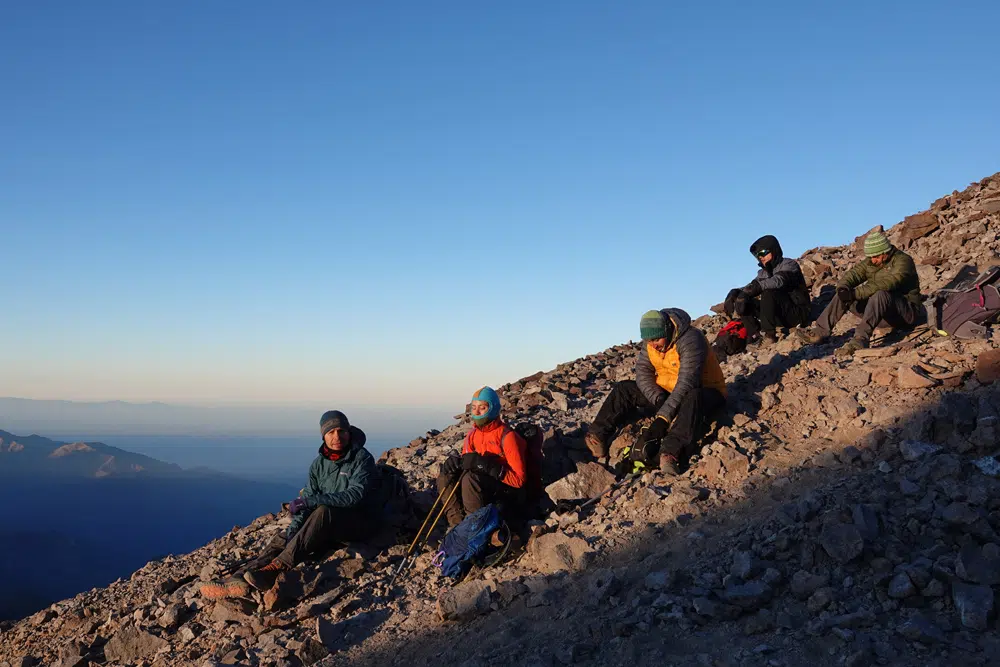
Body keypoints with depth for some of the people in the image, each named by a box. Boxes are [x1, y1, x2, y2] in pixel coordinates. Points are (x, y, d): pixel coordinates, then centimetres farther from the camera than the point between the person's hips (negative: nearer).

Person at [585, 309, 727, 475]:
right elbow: (643, 374, -8)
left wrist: (663, 417, -40)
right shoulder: (650, 342, -5)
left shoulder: (690, 340, -28)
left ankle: (671, 453, -58)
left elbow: (687, 383, -35)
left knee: (693, 398, -43)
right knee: (623, 389, -4)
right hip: (666, 392, 7)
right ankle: (597, 438, -19)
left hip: (704, 391, -7)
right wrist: (659, 400, -26)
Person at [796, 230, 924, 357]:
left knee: (880, 295, -38)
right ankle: (821, 331, -14)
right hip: (882, 314, 7)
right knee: (843, 295, -3)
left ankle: (860, 339, -51)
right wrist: (843, 287, -27)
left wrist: (855, 294, -34)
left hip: (908, 313, -7)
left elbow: (885, 284, -31)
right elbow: (853, 274, -4)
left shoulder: (903, 261, -16)